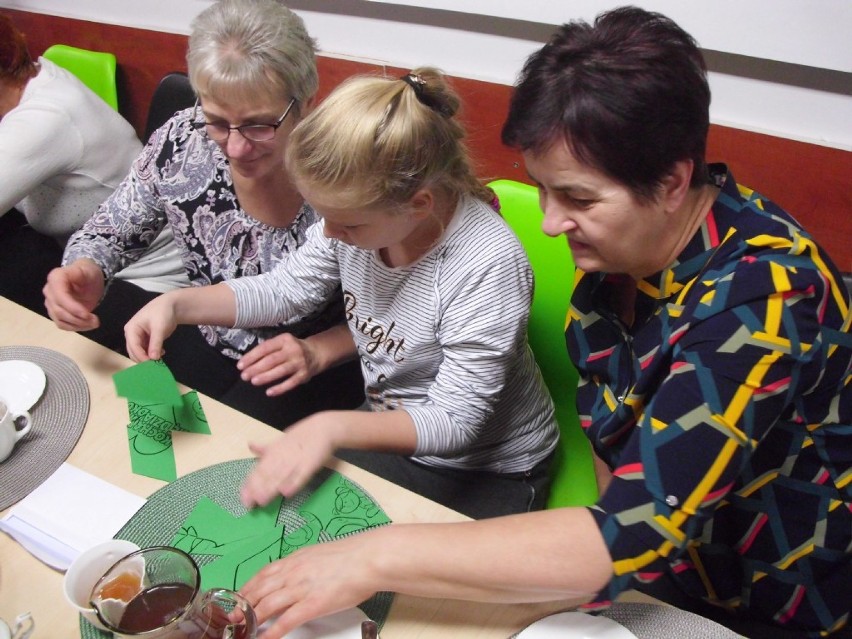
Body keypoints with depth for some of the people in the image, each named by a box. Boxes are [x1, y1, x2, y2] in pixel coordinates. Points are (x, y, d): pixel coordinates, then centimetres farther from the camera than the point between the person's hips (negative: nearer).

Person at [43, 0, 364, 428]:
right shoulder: (181, 142, -15)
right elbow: (107, 233, 0)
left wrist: (317, 352, -26)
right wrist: (85, 273, -22)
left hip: (321, 366, -4)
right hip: (205, 339, 5)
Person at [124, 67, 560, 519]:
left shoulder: (490, 265, -33)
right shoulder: (357, 211, -16)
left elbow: (453, 421, -28)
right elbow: (286, 290, 0)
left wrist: (332, 427, -41)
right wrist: (176, 304, -13)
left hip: (490, 475, -5)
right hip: (389, 434, 6)